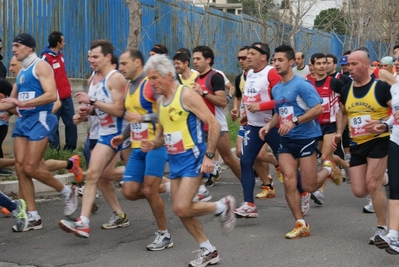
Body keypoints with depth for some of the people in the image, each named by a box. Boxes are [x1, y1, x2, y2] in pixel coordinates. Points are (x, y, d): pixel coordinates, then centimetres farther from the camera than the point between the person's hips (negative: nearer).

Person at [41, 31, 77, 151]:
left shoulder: (61, 54, 11)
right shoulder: (46, 58, -15)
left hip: (66, 95, 8)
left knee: (71, 123, 7)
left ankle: (70, 148, 15)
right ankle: (55, 149, 9)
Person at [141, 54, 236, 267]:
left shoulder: (187, 95, -14)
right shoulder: (161, 101, 10)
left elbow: (214, 124, -16)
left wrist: (209, 156, -21)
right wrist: (153, 144, -2)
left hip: (192, 158, -8)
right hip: (174, 160, 8)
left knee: (182, 208, -16)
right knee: (181, 211, 8)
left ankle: (223, 207, 8)